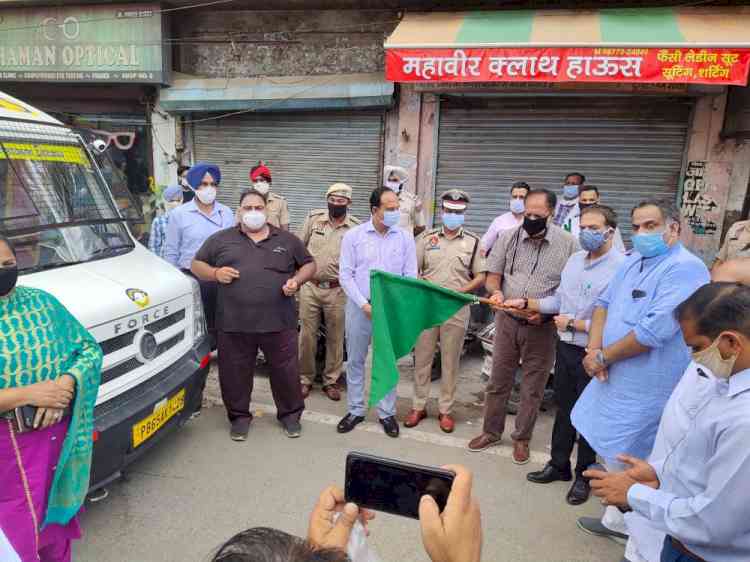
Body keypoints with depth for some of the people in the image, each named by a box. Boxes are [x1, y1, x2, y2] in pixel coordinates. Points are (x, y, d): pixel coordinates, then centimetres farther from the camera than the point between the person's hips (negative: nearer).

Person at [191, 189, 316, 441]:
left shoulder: (287, 239, 9)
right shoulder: (221, 239, 8)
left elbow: (309, 264, 15)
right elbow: (197, 264, 13)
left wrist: (297, 280, -4)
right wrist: (215, 273, -7)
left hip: (279, 323, 0)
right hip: (233, 323, 1)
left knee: (285, 370, 9)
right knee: (235, 373, 11)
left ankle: (290, 413, 30)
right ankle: (240, 416, 32)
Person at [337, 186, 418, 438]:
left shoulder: (405, 238, 1)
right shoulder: (353, 236, -2)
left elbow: (410, 276, 2)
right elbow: (346, 275, -3)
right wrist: (364, 305, -11)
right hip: (359, 307, 0)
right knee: (355, 361, 9)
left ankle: (387, 413, 23)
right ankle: (356, 410, 25)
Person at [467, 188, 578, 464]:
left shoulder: (567, 243, -7)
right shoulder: (508, 237, -1)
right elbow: (493, 276, 2)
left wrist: (546, 312, -15)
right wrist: (496, 292, -20)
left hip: (542, 326, -2)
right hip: (507, 320, 2)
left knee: (533, 387, 11)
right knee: (498, 380, 12)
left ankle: (522, 438, 29)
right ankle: (492, 431, 31)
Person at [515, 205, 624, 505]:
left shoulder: (621, 267, -21)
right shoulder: (574, 259, 5)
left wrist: (573, 324, -17)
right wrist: (524, 303, 4)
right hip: (566, 347, 7)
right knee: (563, 408, 19)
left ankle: (584, 475, 32)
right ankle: (559, 465, 38)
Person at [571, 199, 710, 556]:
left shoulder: (685, 268, -20)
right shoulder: (633, 260, 8)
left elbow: (654, 331, -27)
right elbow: (604, 303, 10)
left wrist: (603, 356, -16)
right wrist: (594, 350, -7)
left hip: (646, 389, -8)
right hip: (615, 379, 9)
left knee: (626, 465, 4)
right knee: (610, 451, 21)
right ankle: (617, 520, 41)